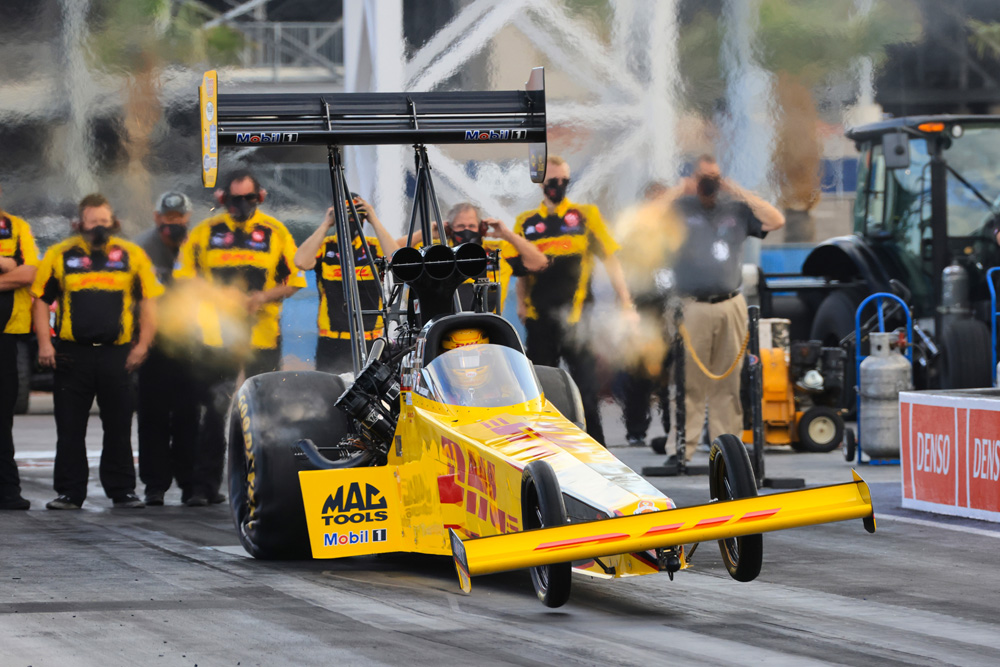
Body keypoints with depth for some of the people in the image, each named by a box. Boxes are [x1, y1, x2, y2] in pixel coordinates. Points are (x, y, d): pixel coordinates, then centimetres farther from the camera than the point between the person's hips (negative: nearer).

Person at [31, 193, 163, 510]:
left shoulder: (132, 255, 6)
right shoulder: (60, 255, 5)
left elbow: (149, 301, 8)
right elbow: (41, 300, 8)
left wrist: (142, 344, -1)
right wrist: (44, 343, -2)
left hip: (116, 353, 0)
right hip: (72, 353, 0)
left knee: (118, 427, 5)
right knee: (70, 428, 3)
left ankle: (122, 490, 12)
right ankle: (69, 492, 8)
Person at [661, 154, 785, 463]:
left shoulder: (736, 209, 13)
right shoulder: (681, 208, 6)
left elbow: (776, 221, 3)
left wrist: (740, 192, 1)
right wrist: (679, 190, -6)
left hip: (732, 306, 3)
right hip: (693, 306, -3)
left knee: (727, 383, 5)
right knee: (689, 382, -7)